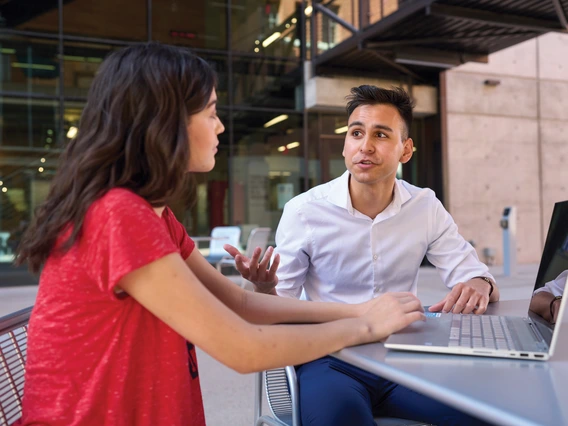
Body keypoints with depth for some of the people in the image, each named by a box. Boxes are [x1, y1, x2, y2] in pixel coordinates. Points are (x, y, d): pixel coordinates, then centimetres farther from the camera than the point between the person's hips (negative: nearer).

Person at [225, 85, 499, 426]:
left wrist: (479, 287, -21)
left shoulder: (426, 207, 2)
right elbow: (280, 308, -1)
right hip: (330, 358, -3)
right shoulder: (303, 211, -7)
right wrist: (264, 288, -25)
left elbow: (475, 275, 3)